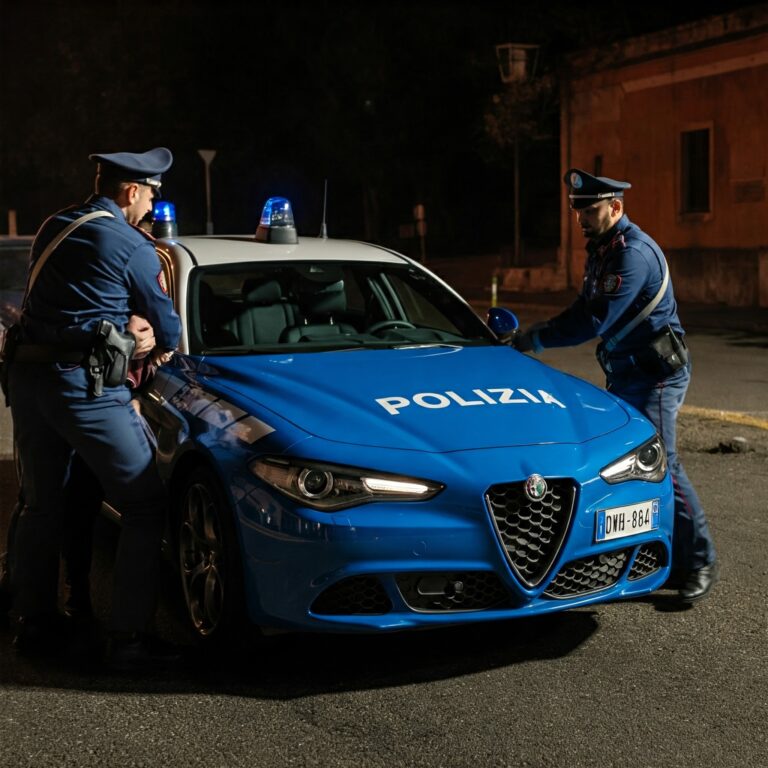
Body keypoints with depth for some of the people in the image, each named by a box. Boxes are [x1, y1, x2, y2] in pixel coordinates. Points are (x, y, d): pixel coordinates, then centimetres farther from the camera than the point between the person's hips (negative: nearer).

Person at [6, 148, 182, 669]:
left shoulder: (53, 229, 15)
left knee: (42, 504, 19)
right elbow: (167, 325, 3)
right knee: (146, 506, 0)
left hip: (28, 375, 8)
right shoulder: (130, 245, -5)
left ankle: (34, 623, 27)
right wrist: (165, 348, 27)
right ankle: (129, 637, -2)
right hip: (85, 384, -8)